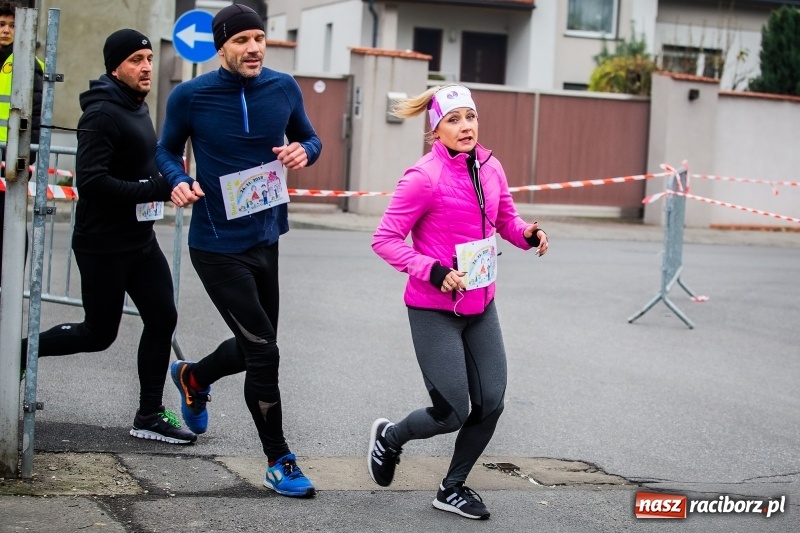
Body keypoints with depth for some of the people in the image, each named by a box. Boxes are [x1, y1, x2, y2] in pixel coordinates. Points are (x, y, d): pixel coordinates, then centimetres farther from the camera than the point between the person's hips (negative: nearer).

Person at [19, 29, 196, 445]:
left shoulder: (137, 107, 12)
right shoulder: (102, 115, -18)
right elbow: (90, 181, -27)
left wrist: (166, 180, 4)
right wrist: (156, 188, -27)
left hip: (140, 239, 9)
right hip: (103, 246, -8)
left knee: (162, 319, 3)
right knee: (99, 333, 2)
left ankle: (149, 416, 12)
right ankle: (20, 351, 23)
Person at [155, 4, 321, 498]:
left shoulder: (283, 88, -2)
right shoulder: (191, 96, -11)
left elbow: (309, 138, 11)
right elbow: (167, 150, 4)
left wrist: (304, 151, -12)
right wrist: (179, 181, -17)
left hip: (265, 238, 5)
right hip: (218, 245, -5)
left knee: (255, 346, 20)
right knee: (264, 351, -8)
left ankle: (194, 378, 53)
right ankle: (279, 462, 8)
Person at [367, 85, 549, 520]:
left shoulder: (490, 168, 2)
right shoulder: (424, 177, -17)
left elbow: (506, 220, 17)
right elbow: (385, 239, -15)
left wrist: (528, 234, -6)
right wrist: (434, 272, -25)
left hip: (481, 306, 6)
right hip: (435, 311, -6)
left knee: (490, 404, 4)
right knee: (452, 414, -5)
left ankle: (453, 488, 25)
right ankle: (389, 437, 27)